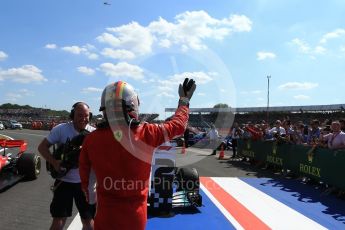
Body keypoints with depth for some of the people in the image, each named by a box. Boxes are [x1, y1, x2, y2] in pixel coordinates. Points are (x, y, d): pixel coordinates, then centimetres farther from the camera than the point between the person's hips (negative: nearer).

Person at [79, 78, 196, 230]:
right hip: (136, 216, 1)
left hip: (106, 216, 0)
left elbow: (85, 179, 2)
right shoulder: (146, 133, -16)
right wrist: (184, 99, 18)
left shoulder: (91, 140, -13)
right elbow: (178, 125, 2)